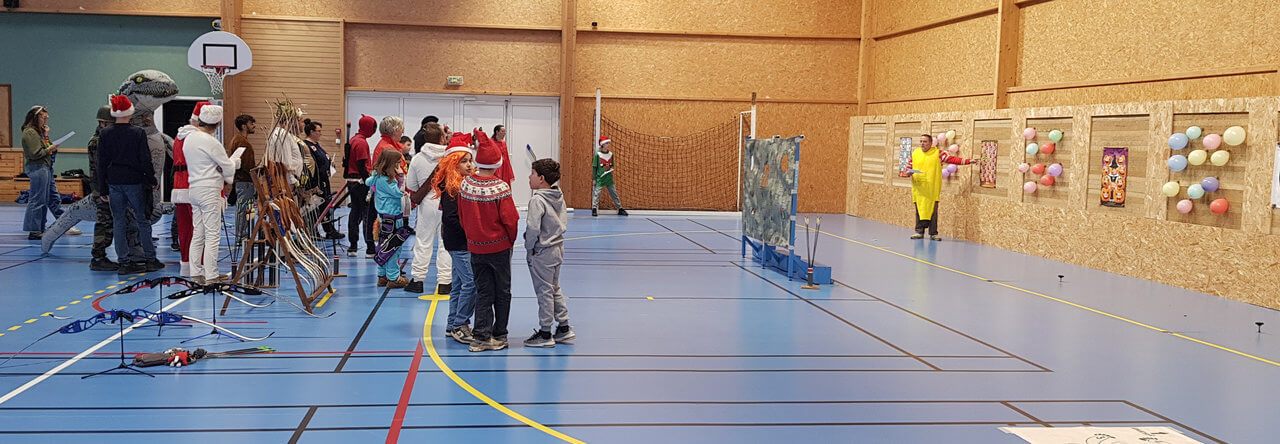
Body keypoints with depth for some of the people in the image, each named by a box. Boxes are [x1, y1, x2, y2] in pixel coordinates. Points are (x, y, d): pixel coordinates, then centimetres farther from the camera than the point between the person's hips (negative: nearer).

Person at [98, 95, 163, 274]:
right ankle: (150, 259, 8)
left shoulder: (104, 134, 1)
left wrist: (102, 188, 9)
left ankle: (124, 261, 7)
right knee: (142, 220, 6)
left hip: (113, 182, 3)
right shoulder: (138, 133, -8)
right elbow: (145, 160, -7)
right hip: (134, 182, -2)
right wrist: (153, 180, 5)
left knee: (118, 222, 7)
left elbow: (101, 163, 3)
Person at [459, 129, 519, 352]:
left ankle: (481, 336, 6)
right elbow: (509, 218, -16)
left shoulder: (466, 183, -4)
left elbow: (461, 215, 4)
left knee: (483, 292, 11)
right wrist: (511, 240, 2)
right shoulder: (500, 187, -17)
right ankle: (499, 336, 19)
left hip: (475, 247, 4)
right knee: (502, 292, 12)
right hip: (499, 246, -3)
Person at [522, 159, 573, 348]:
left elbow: (533, 228, -24)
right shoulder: (559, 197, 4)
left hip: (542, 253, -8)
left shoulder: (537, 200, -21)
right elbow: (564, 221, 12)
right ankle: (564, 328, 25)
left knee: (544, 292, 2)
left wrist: (529, 247, -9)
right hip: (557, 248, 8)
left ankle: (545, 334, 11)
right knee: (555, 289, 19)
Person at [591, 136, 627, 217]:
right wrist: (594, 179, -6)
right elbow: (594, 167, -4)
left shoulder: (611, 154, 7)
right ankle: (594, 209, -1)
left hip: (609, 178, 4)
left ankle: (620, 209, 14)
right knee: (596, 193, -7)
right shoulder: (597, 155, -6)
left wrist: (612, 169, 1)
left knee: (614, 193, 8)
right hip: (600, 178, -4)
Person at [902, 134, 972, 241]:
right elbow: (909, 167, 13)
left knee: (933, 211, 0)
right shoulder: (915, 153, 8)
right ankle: (919, 232, 13)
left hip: (932, 189, -2)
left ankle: (933, 233, 7)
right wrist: (907, 173, -9)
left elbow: (952, 159, -9)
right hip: (918, 188, 2)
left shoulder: (938, 153, -2)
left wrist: (966, 161, -19)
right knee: (919, 210, 6)